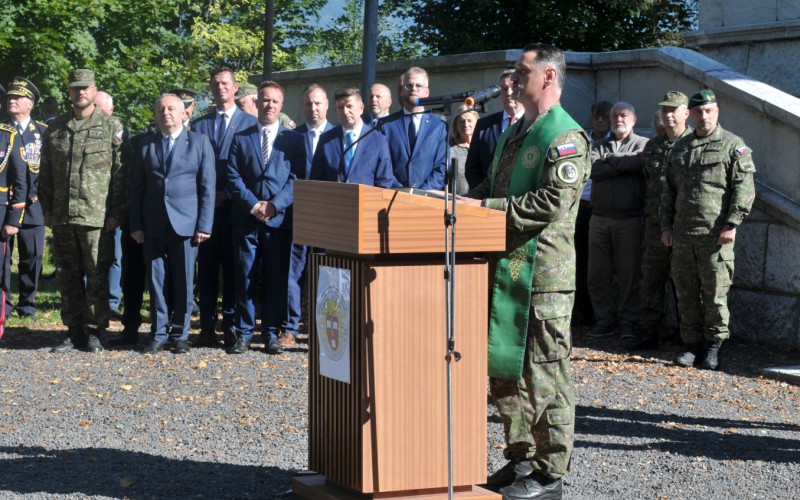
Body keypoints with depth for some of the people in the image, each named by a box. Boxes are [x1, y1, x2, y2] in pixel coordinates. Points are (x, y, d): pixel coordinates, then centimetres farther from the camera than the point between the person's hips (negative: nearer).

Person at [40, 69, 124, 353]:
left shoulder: (111, 127, 1)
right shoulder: (55, 129, 12)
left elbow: (121, 173, -2)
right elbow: (46, 174, 15)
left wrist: (115, 213, -8)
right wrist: (47, 210, 7)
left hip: (97, 217, -4)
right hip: (62, 217, 4)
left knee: (97, 276, -1)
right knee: (67, 277, 8)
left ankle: (93, 331, 8)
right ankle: (73, 330, 17)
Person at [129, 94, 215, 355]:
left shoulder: (199, 142, 5)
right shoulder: (145, 145, 12)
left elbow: (207, 187, 1)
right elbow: (136, 188, 11)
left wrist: (204, 225, -6)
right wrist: (135, 225, 2)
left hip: (185, 223, -2)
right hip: (153, 226, 2)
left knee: (183, 282, 2)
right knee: (156, 281, 3)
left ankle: (180, 334, 12)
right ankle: (159, 334, 12)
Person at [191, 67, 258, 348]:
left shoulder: (250, 123, 6)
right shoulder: (199, 125, 14)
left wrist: (229, 194, -5)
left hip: (236, 205, -2)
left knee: (233, 267, 0)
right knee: (206, 267, 2)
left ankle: (231, 326, 5)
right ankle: (207, 327, 5)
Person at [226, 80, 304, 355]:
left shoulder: (293, 139, 10)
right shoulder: (241, 138, 12)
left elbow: (297, 178, 1)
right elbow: (233, 177, 4)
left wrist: (274, 204, -11)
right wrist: (253, 204, -10)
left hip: (279, 218, 0)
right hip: (246, 218, 1)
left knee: (277, 278, 2)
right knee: (245, 277, 1)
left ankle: (272, 333, 8)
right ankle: (244, 332, 8)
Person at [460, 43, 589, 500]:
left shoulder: (566, 136, -10)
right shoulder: (515, 133, 18)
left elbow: (554, 203, -20)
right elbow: (493, 187, 25)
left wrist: (485, 207, -20)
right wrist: (463, 200, 5)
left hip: (542, 273, -9)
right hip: (506, 268, 9)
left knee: (545, 375, -3)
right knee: (504, 369, 14)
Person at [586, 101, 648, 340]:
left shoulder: (643, 145, 5)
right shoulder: (600, 145, 15)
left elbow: (640, 163, -18)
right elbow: (593, 168, -5)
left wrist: (610, 160, -6)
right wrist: (624, 164, -9)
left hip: (630, 219, -4)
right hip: (600, 218, 4)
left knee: (629, 273, 1)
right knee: (597, 273, 4)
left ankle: (628, 321, 10)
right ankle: (603, 320, 12)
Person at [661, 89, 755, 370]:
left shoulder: (733, 145, 0)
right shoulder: (680, 147, 17)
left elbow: (744, 189, -7)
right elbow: (669, 189, 20)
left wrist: (732, 224, -14)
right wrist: (666, 225, 13)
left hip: (715, 234, -5)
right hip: (682, 234, 5)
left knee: (715, 293, -2)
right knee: (686, 293, 7)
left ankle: (714, 346, 9)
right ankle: (693, 346, 16)